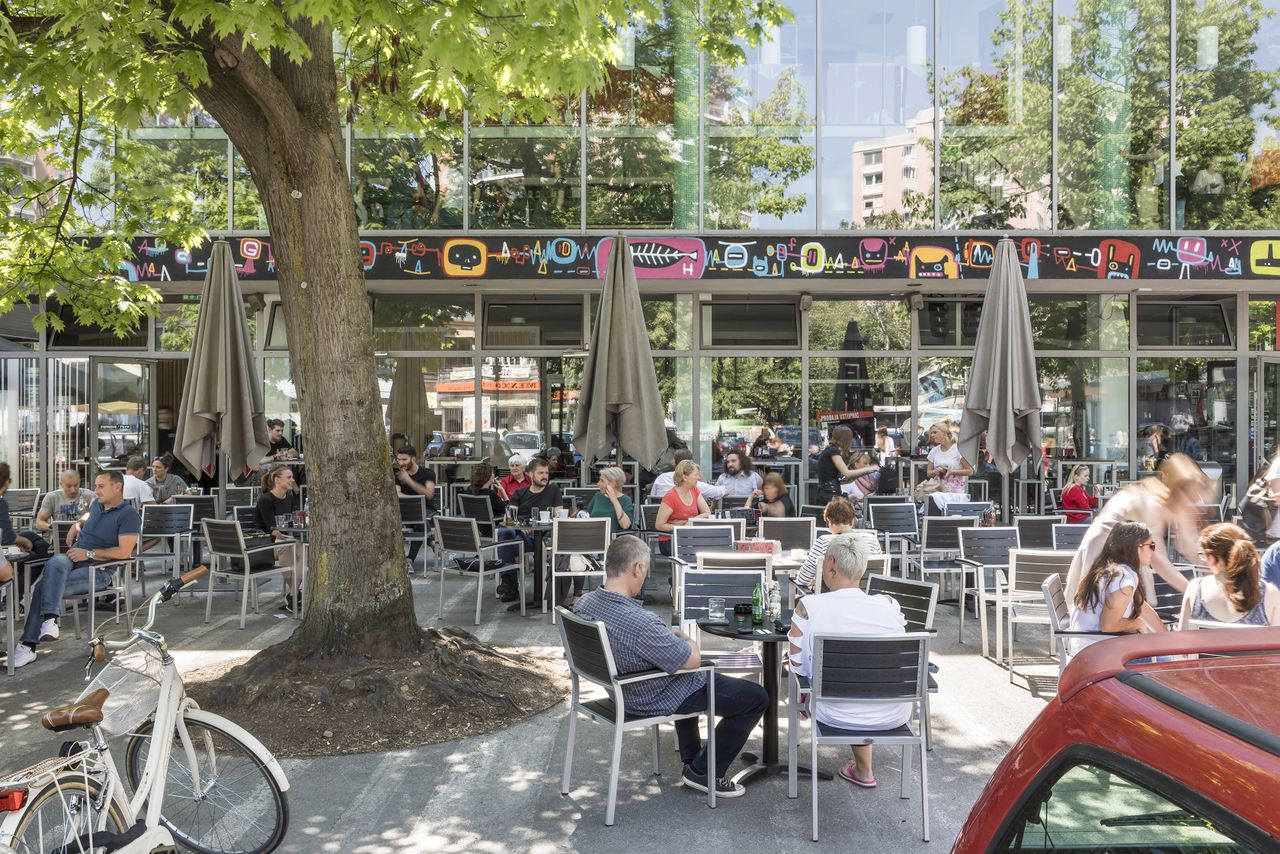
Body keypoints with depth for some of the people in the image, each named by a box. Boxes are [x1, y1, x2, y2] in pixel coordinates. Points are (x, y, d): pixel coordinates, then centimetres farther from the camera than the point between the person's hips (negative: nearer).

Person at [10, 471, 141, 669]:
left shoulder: (129, 515, -8)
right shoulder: (97, 505, 17)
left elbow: (124, 552, -17)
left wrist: (89, 553, -16)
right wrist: (77, 526, 20)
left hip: (97, 571, -6)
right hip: (72, 561, 7)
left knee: (45, 587, -23)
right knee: (56, 562, -27)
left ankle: (28, 645, -23)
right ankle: (50, 619, -34)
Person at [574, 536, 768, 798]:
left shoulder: (583, 604, -12)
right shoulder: (640, 623, -38)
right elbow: (693, 660, -24)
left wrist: (669, 636, 6)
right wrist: (685, 637, -3)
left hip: (621, 689, 9)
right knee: (756, 697, 3)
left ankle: (691, 758, 44)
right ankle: (704, 772, 14)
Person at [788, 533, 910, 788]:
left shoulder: (808, 607, -17)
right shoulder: (890, 605, -10)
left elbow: (799, 667, -8)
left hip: (838, 716, -1)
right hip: (894, 716, 2)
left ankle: (864, 769, 44)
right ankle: (862, 767, 45)